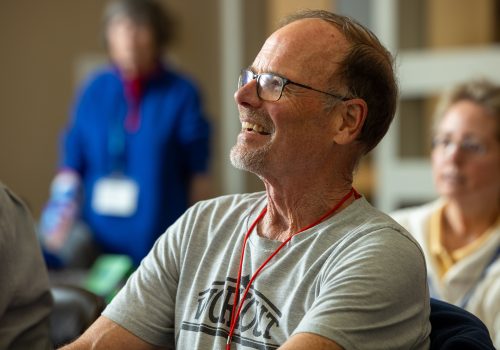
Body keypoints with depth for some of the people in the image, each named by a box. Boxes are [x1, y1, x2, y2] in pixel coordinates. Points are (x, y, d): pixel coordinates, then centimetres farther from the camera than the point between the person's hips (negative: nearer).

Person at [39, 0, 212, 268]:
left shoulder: (181, 94, -4)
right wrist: (61, 218, -4)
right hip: (97, 239, 2)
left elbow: (199, 175, -1)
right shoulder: (94, 91, 4)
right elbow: (71, 164, 8)